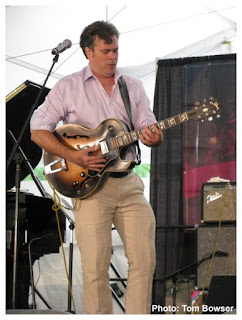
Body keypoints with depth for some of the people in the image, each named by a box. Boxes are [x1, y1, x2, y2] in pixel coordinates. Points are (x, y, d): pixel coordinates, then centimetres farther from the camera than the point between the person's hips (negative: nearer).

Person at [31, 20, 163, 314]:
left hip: (129, 183, 4)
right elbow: (38, 131, -2)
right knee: (96, 268, -7)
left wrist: (154, 138, -16)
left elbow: (151, 129, 10)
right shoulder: (68, 87, 2)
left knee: (144, 261, -2)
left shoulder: (133, 87, 14)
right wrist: (74, 156, -15)